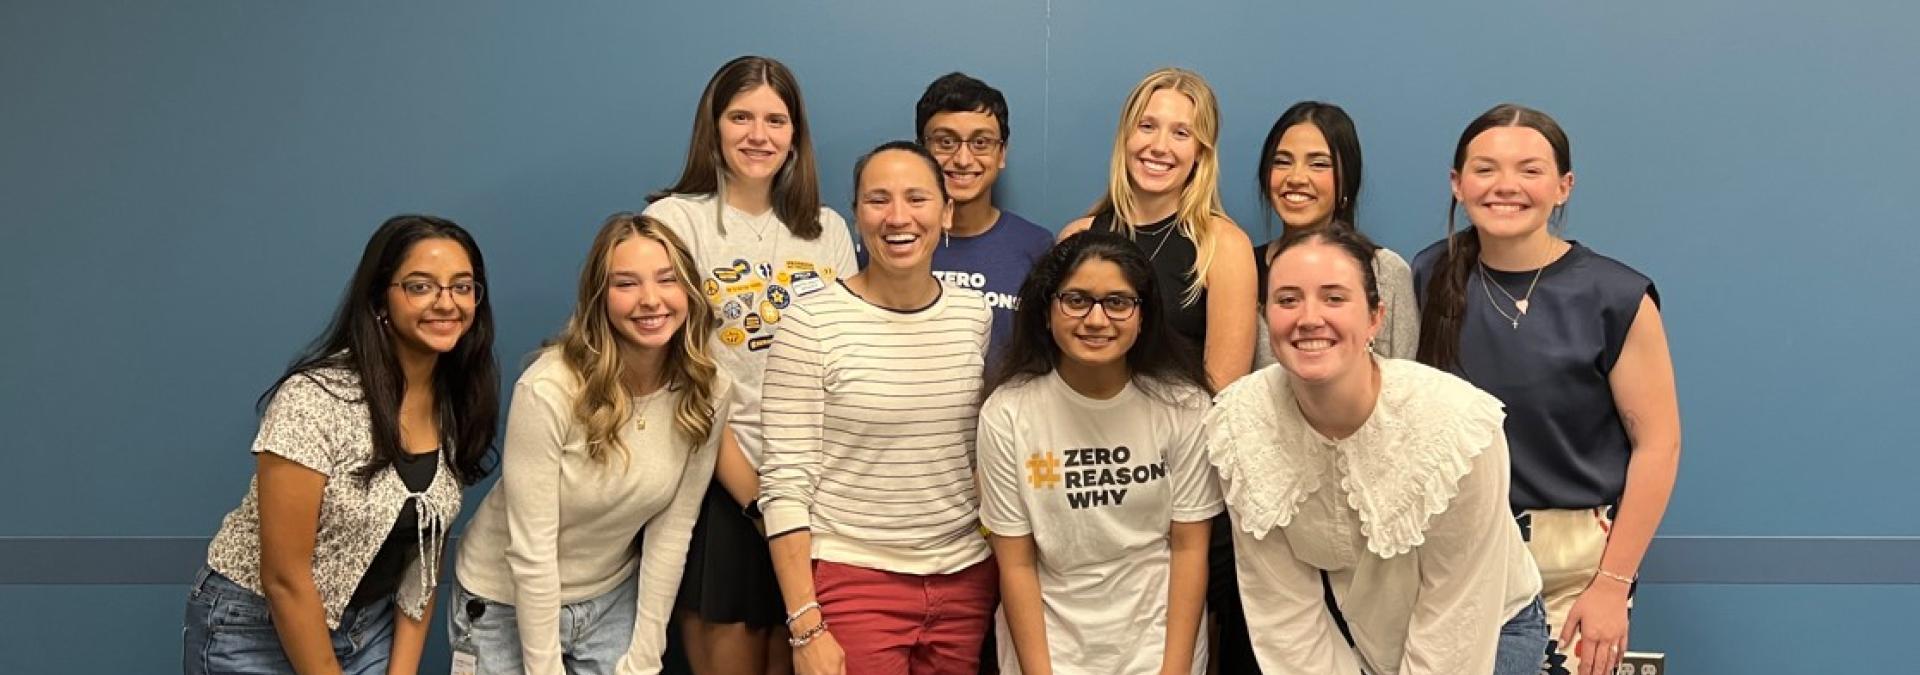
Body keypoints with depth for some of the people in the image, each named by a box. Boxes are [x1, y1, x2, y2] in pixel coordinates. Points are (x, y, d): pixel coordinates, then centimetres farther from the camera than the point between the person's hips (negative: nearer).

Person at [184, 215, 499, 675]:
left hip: (370, 627, 5)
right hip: (258, 633, -5)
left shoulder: (457, 407, -4)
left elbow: (424, 555, 2)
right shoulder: (315, 399, -24)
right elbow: (284, 578, -22)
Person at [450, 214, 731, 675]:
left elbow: (671, 531, -8)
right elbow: (531, 550, -21)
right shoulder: (548, 389, -25)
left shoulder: (708, 391, -12)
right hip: (507, 603, -3)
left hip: (614, 599, 3)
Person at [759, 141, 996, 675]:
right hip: (851, 581, -4)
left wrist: (1005, 568, 11)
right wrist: (805, 626, -14)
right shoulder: (812, 322, -10)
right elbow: (785, 483, -11)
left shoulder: (974, 314, 3)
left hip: (965, 580, 4)